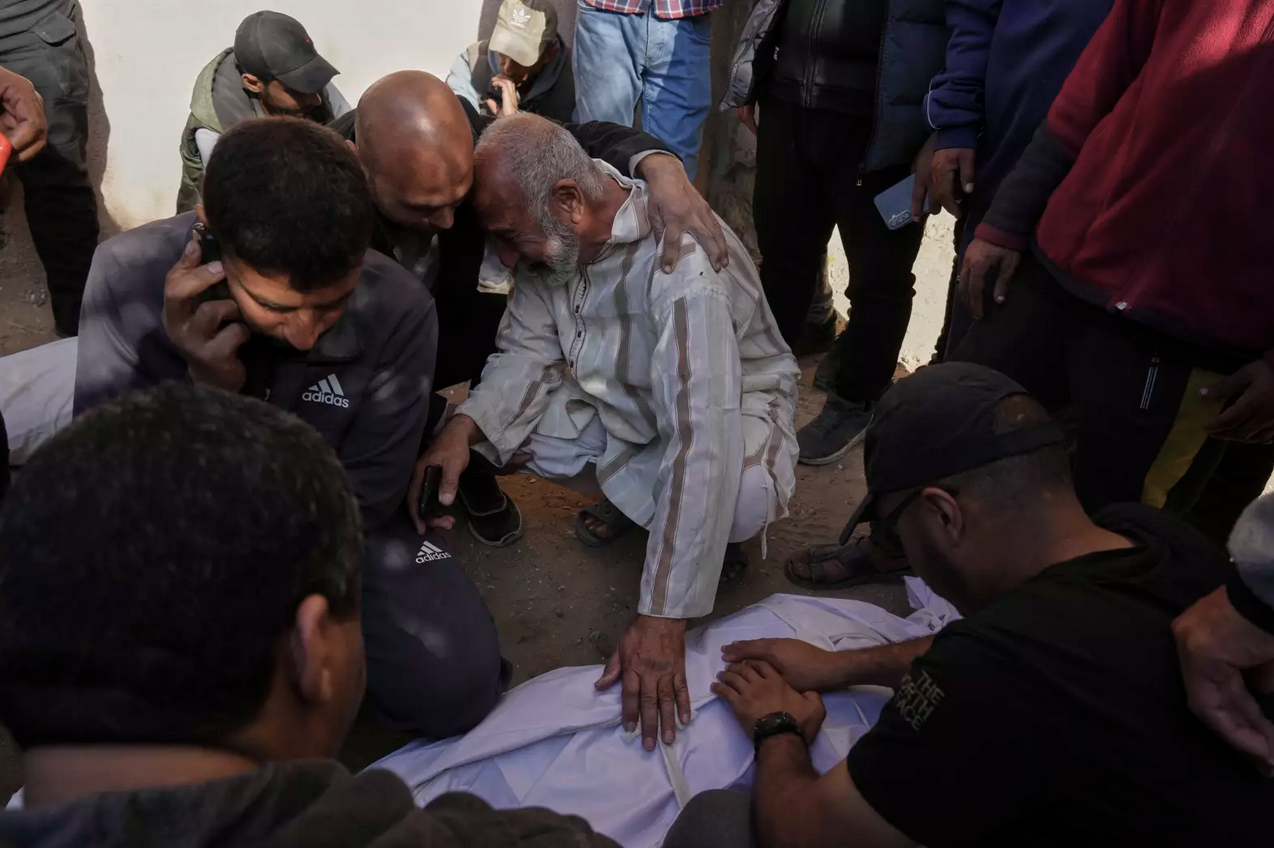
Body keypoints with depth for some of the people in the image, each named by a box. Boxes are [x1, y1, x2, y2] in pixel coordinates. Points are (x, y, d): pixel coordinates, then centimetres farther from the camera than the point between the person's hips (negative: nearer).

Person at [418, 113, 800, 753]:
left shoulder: (681, 258, -36)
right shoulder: (552, 237, -14)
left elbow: (702, 441, -41)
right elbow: (527, 350, -7)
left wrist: (661, 621, -43)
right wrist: (464, 427, -30)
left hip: (729, 403, -6)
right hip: (618, 403, 7)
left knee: (740, 498, -38)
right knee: (496, 423, -12)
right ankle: (636, 498, 6)